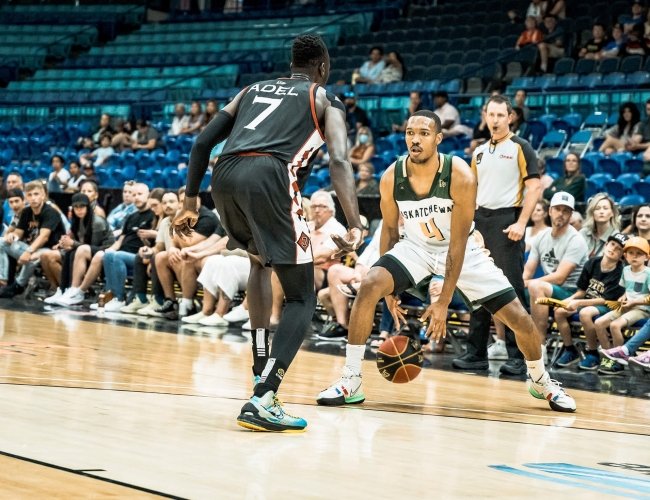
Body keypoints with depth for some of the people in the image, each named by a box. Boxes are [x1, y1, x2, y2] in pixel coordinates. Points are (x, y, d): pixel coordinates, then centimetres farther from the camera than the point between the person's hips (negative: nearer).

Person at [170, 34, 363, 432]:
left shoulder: (253, 90, 33)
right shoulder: (325, 100, 20)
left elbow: (202, 143, 26)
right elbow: (339, 161, 2)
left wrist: (190, 202, 32)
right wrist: (355, 227, -7)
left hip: (224, 176, 5)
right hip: (270, 176, -5)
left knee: (261, 261, 34)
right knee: (302, 298, 3)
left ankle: (262, 371, 29)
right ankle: (262, 401, -14)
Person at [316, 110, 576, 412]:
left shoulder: (460, 176, -27)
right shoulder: (392, 178, -19)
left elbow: (458, 242, -24)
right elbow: (389, 229, -3)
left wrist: (444, 301, -25)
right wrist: (389, 291, -6)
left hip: (462, 249, -1)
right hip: (416, 246, 1)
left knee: (518, 318, -6)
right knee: (369, 286, -26)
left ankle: (540, 381, 24)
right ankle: (350, 381, -17)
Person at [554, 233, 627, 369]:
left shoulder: (620, 272, -17)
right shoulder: (592, 263, -1)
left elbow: (606, 300, -18)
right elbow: (582, 290, 8)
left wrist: (578, 303, -22)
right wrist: (569, 300, -10)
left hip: (606, 307, -6)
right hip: (587, 301, 6)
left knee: (585, 313, -35)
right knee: (559, 311, -14)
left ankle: (593, 355, -18)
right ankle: (570, 351, -1)